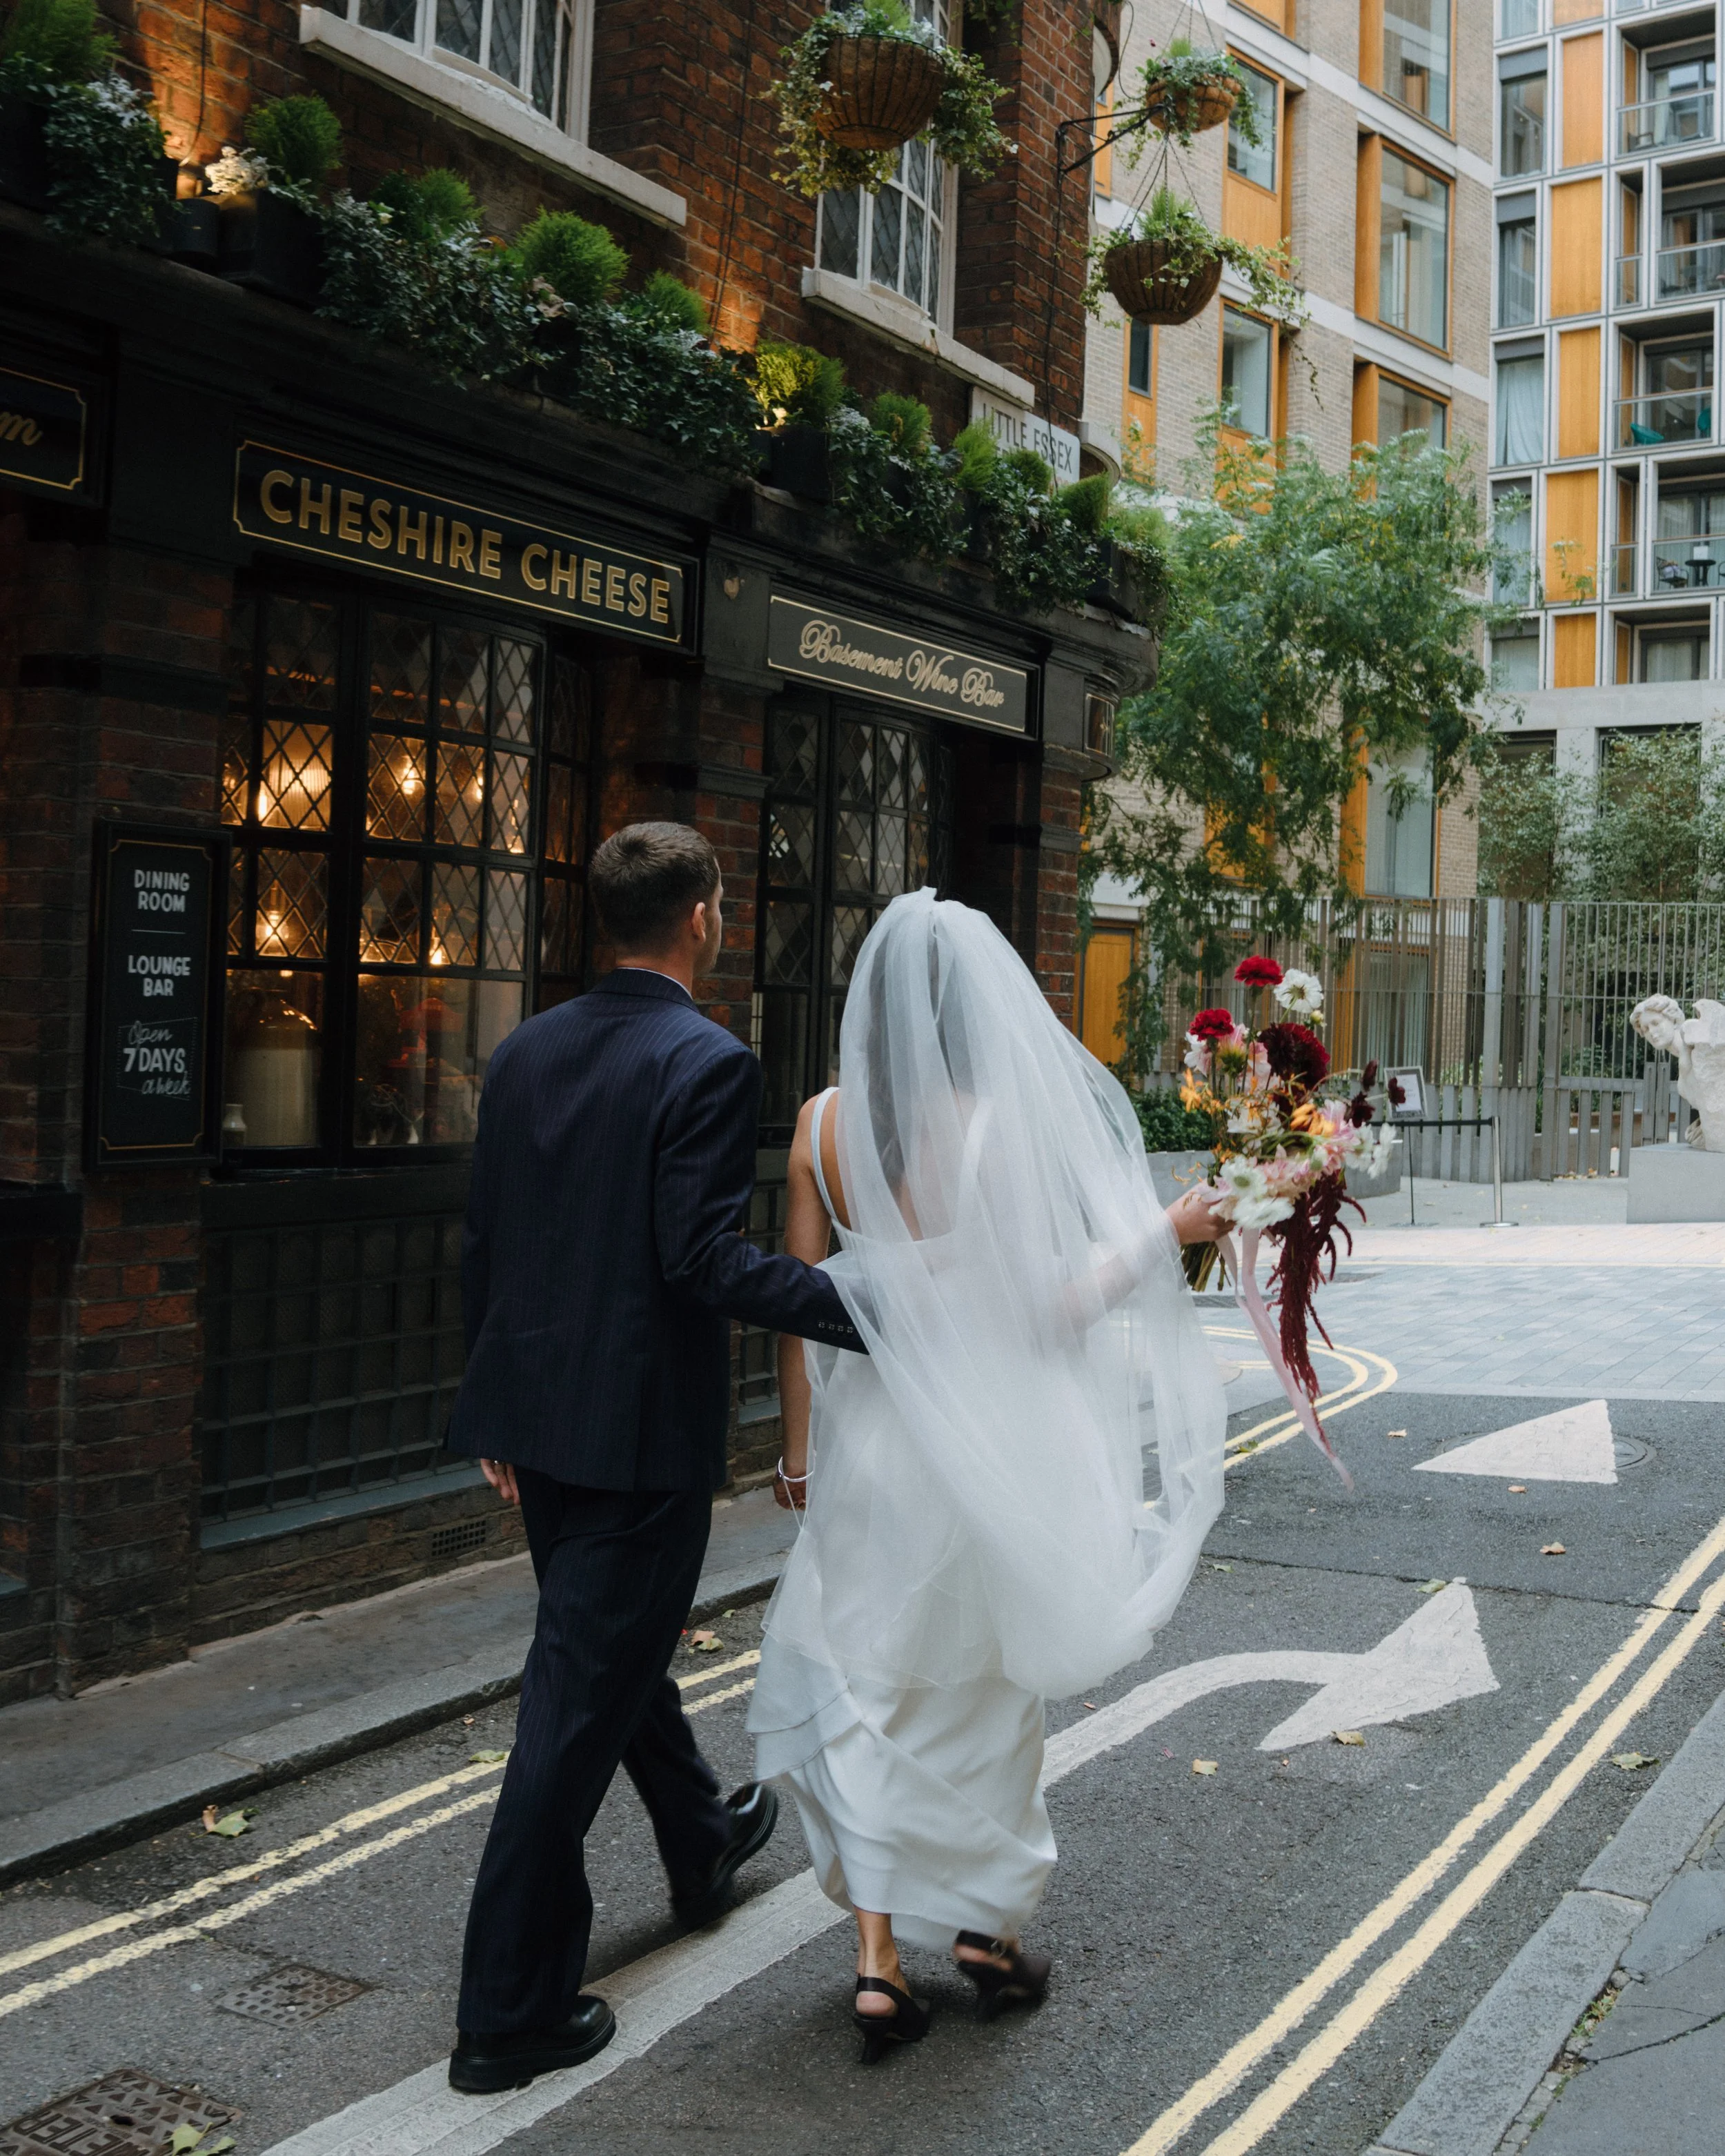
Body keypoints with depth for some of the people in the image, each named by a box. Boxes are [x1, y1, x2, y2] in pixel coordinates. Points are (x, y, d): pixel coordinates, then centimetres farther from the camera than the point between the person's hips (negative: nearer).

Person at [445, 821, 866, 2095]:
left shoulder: (529, 1051, 5)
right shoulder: (708, 1064, -17)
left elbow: (483, 1243, 8)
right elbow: (705, 1260, -24)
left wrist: (500, 1412, 16)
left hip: (540, 1415, 8)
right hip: (641, 1427, -8)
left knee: (616, 1645, 26)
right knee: (583, 1697, 1)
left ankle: (704, 1845, 51)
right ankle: (510, 2012, 11)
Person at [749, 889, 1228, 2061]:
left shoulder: (823, 1122, -4)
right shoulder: (1001, 1126, -16)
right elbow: (1039, 1310, -16)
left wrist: (798, 1440, 11)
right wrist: (1160, 1235, -5)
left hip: (865, 1432, 3)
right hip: (981, 1437, -3)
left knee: (867, 1688, 15)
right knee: (983, 1689, 17)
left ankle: (879, 1956, 11)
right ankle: (988, 1926, 33)